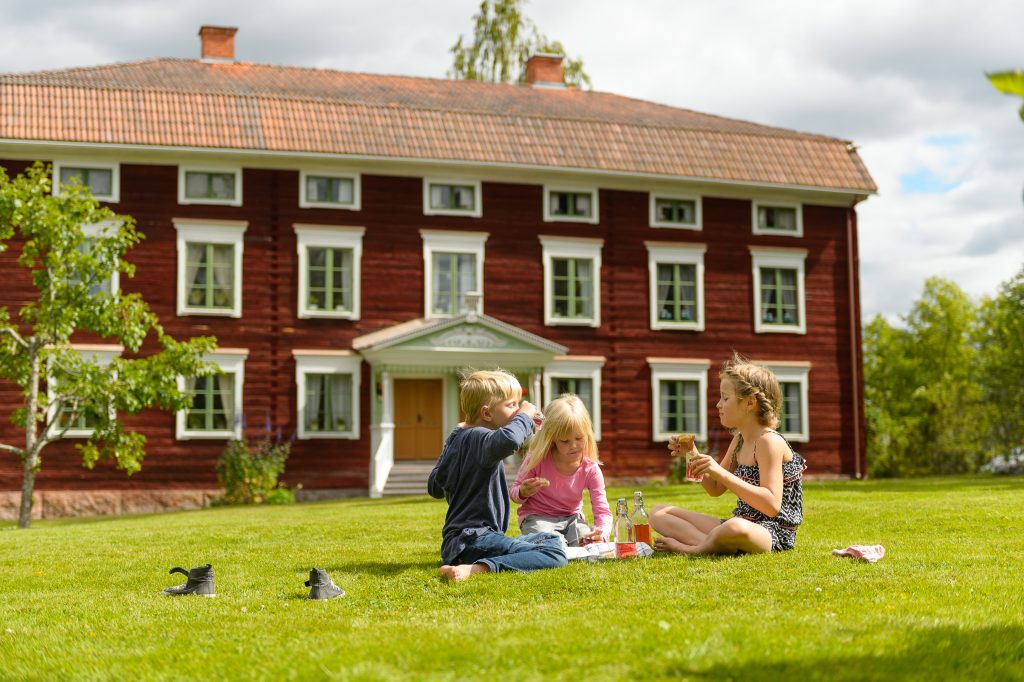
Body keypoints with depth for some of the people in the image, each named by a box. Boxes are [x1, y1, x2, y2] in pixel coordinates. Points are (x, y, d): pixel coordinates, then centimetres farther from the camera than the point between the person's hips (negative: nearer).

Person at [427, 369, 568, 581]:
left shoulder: (455, 438, 14)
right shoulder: (480, 438, -15)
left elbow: (434, 487, 22)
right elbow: (509, 440, -39)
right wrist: (525, 417, -19)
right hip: (475, 539, -10)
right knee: (555, 555, -23)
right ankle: (473, 569, -30)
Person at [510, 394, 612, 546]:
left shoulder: (590, 469, -12)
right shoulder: (538, 459, -17)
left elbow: (603, 511, -15)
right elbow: (514, 493, -4)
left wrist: (602, 534, -38)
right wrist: (523, 493, -30)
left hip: (571, 518, 3)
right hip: (537, 517, -3)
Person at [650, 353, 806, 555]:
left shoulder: (769, 441, -15)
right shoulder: (739, 440, 11)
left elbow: (772, 506, -25)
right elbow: (715, 489, 21)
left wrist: (721, 473, -29)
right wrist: (693, 454, 5)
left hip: (774, 533, -9)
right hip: (743, 525, 9)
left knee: (736, 527, -46)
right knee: (659, 513, 8)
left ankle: (690, 548, -16)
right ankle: (712, 544, -16)